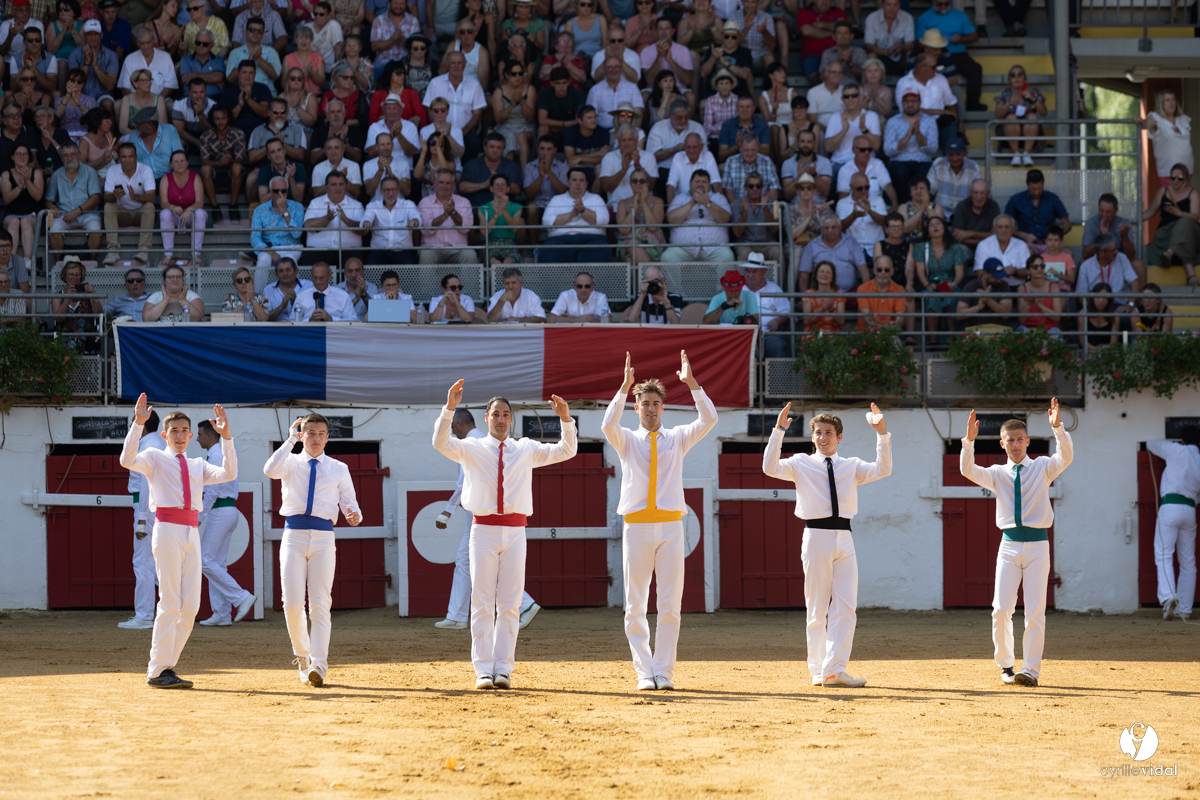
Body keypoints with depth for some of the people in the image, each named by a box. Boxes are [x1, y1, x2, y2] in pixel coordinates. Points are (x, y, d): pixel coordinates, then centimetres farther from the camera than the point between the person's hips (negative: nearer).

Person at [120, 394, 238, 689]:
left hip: (192, 533, 6)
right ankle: (157, 671, -7)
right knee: (170, 604, -10)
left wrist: (226, 437, -1)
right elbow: (128, 460, -12)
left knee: (190, 606, 3)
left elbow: (228, 474, 7)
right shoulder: (154, 458, 7)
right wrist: (138, 424, -19)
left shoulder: (198, 466, 21)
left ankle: (166, 667, 10)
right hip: (167, 531, -6)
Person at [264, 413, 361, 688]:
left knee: (320, 603, -7)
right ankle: (302, 654, 17)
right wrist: (291, 440, -13)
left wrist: (354, 516, -14)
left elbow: (349, 502, 9)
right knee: (293, 603, -5)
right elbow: (270, 470, -15)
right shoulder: (291, 463, 8)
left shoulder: (339, 469, 13)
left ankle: (318, 665, -13)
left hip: (323, 537, 0)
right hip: (294, 534, 0)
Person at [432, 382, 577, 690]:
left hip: (515, 531, 2)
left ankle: (503, 669, 4)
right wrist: (449, 408, -25)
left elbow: (566, 451, 5)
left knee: (510, 604, 1)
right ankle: (483, 669, -2)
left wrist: (566, 419, -11)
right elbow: (441, 443, -12)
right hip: (483, 529, -2)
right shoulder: (472, 448, 6)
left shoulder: (526, 450, 12)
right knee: (482, 603, -3)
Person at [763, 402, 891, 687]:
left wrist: (882, 434, -10)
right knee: (817, 609, 2)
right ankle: (817, 671, 7)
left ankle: (835, 670, -10)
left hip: (844, 539, 2)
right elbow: (771, 468, -8)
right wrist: (778, 431, -15)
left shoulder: (851, 466, 13)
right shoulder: (801, 464, 7)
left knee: (845, 608, -7)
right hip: (816, 537, -2)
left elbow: (882, 470, 0)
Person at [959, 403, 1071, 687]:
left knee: (1035, 611, -4)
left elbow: (1066, 457, -13)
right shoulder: (997, 473, 10)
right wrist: (969, 440, -20)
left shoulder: (1042, 467, 6)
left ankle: (1031, 670, -1)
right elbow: (968, 471, -6)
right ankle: (1005, 665, 11)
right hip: (1009, 544, 2)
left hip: (1038, 545, -2)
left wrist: (1057, 427, -28)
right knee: (1001, 610, -4)